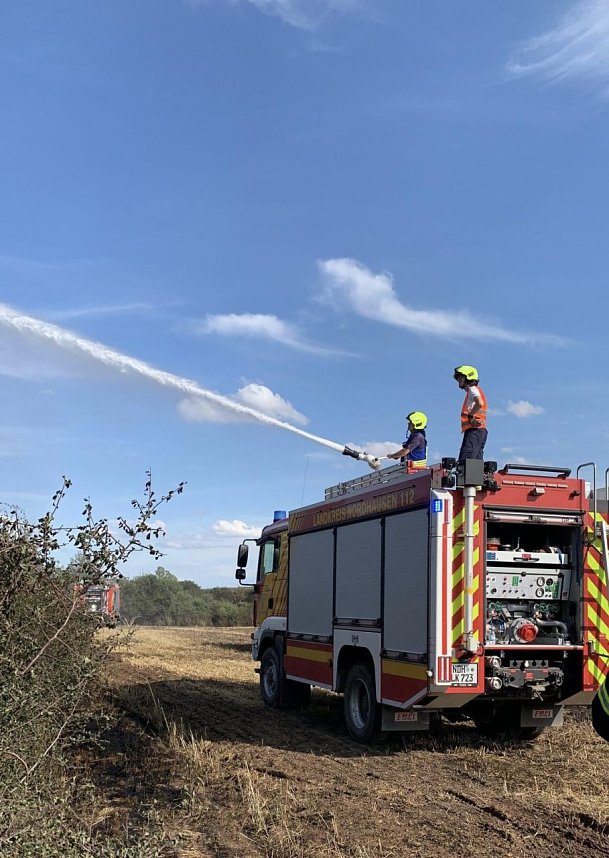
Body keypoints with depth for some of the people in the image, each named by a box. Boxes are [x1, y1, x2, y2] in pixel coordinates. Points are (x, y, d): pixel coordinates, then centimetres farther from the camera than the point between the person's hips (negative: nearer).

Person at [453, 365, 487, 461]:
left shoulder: (472, 389, -2)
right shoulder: (476, 390, 27)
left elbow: (480, 403, -23)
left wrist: (470, 415, -14)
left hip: (474, 430, -10)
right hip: (481, 430, 10)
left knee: (464, 461, -19)